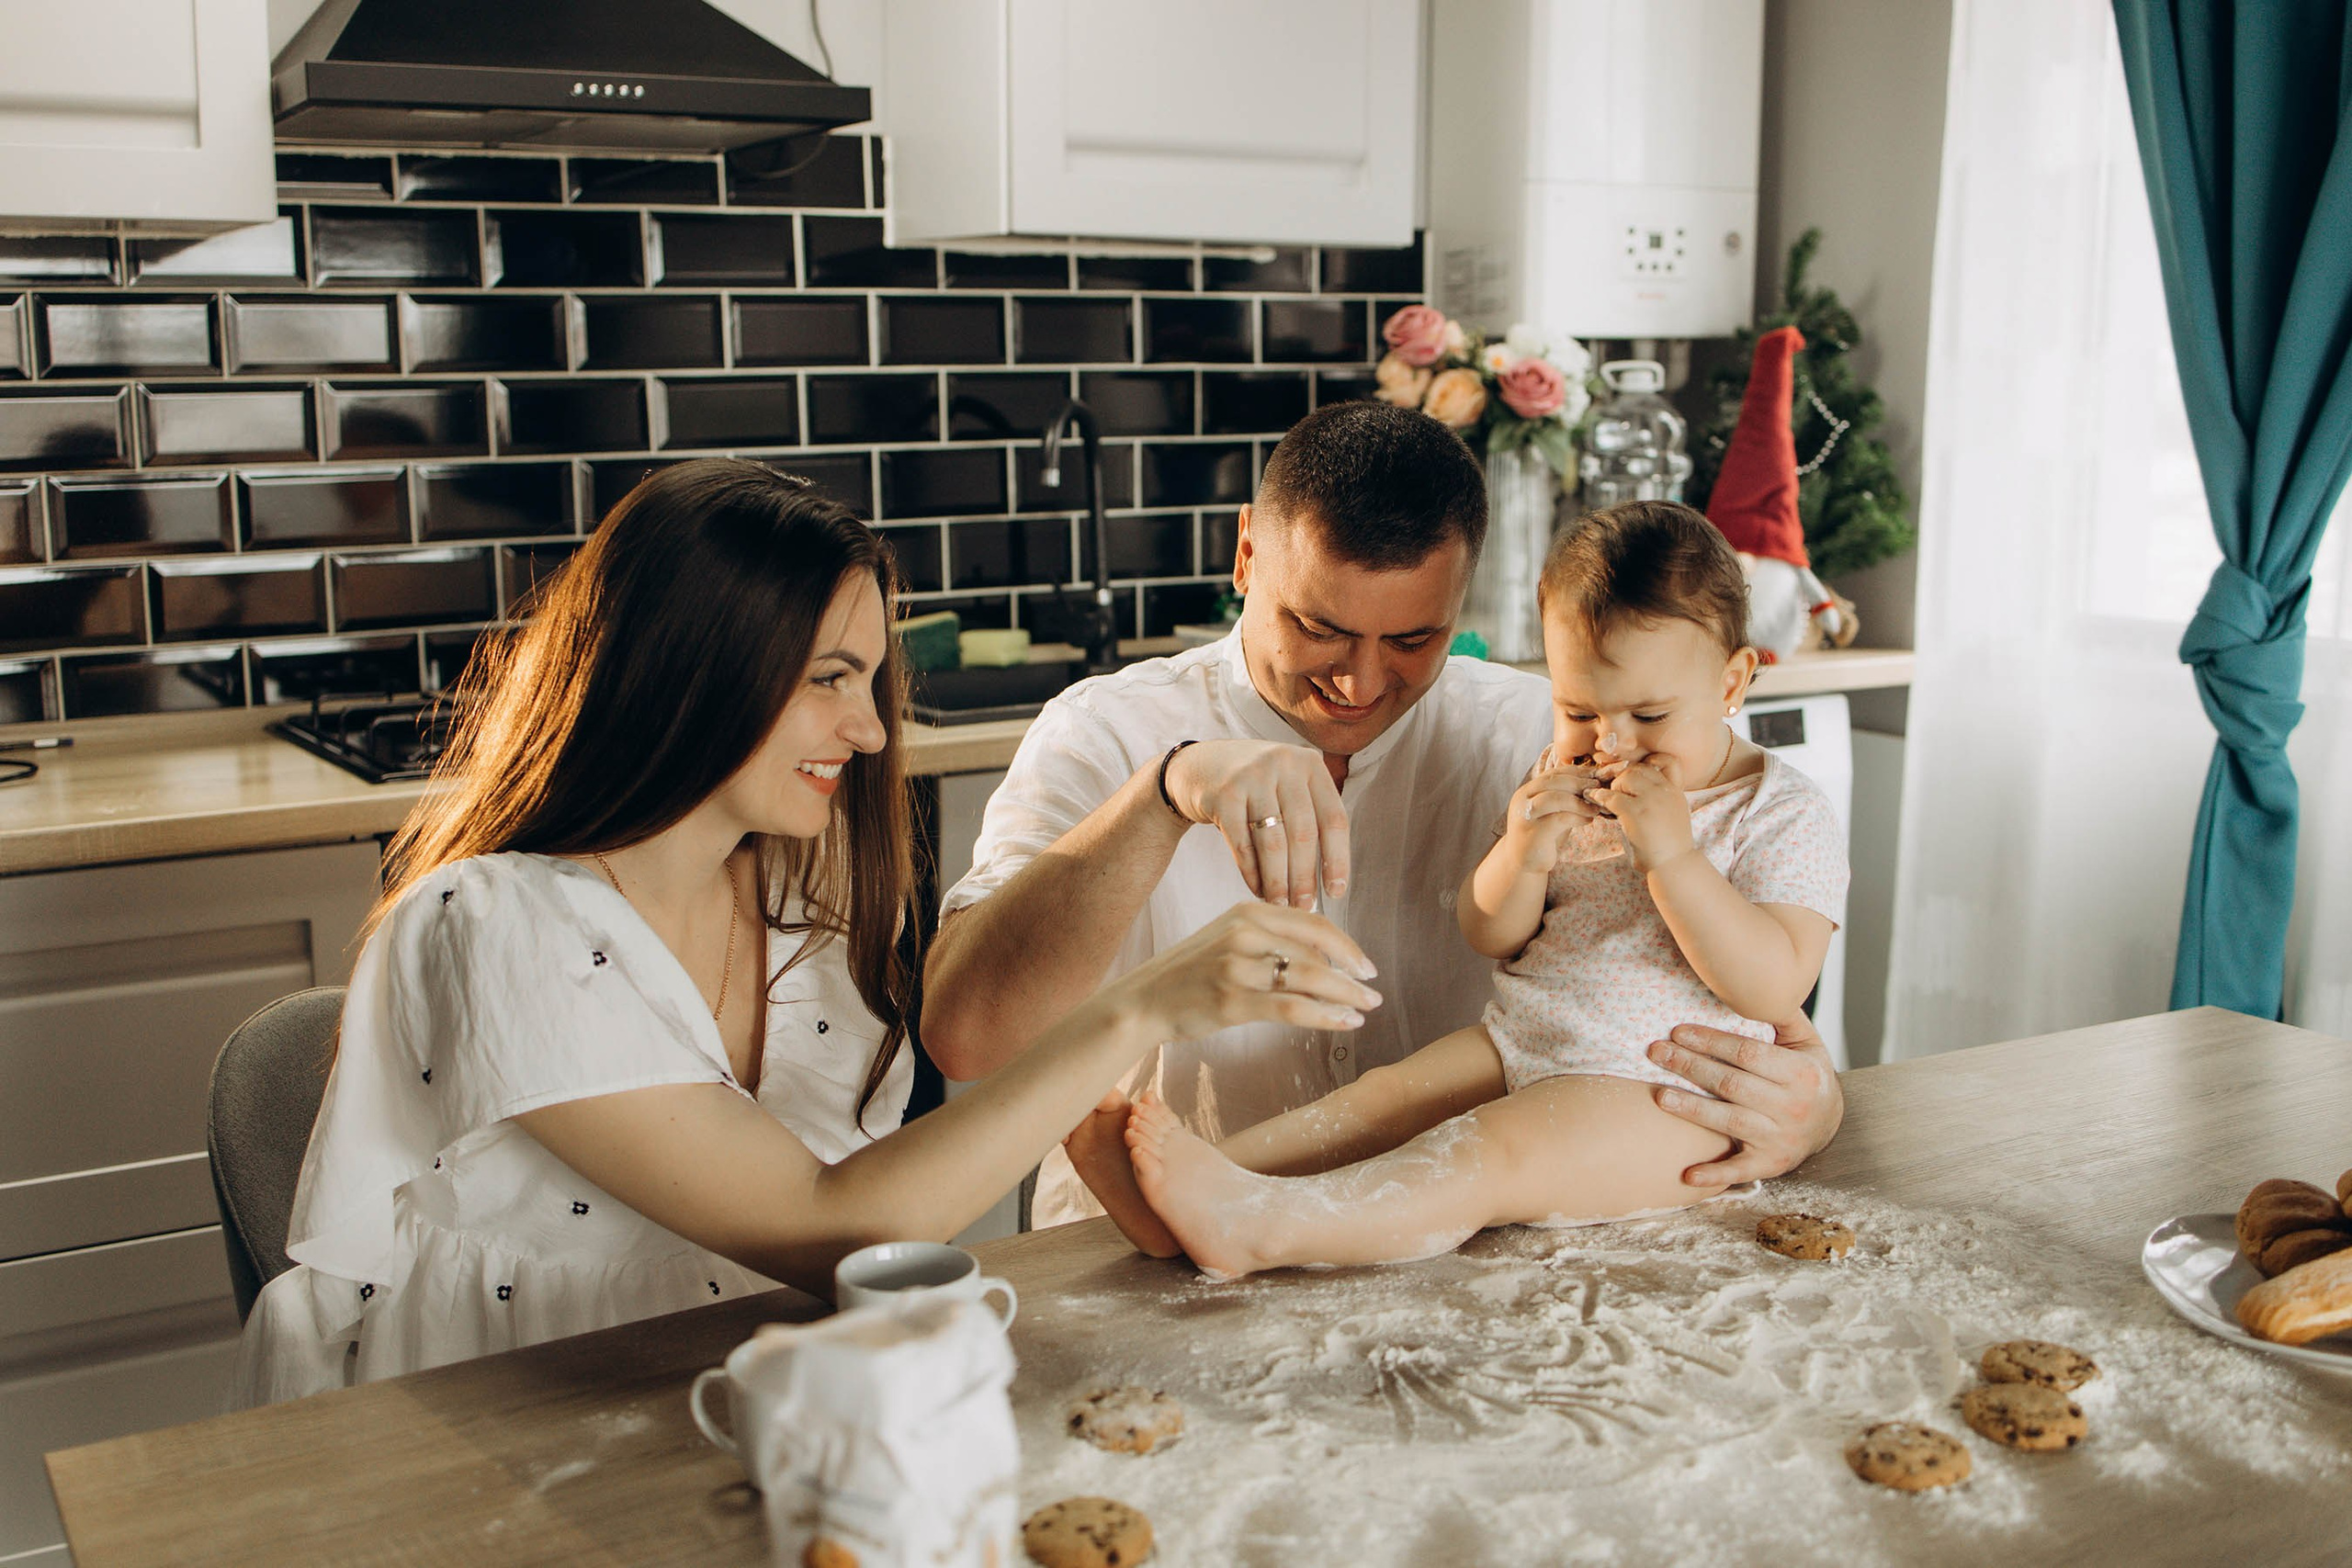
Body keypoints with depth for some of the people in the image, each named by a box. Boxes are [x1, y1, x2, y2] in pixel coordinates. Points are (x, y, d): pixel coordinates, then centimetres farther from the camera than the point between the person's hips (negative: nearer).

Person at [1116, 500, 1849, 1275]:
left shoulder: (1787, 815, -7)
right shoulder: (1564, 780, 10)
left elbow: (1776, 988, -19)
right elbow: (1489, 937, 9)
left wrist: (1671, 854, -27)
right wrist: (1522, 855, -13)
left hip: (1663, 1094, -8)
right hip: (1521, 1044, 8)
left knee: (1497, 1156, -29)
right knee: (1383, 1097, -12)